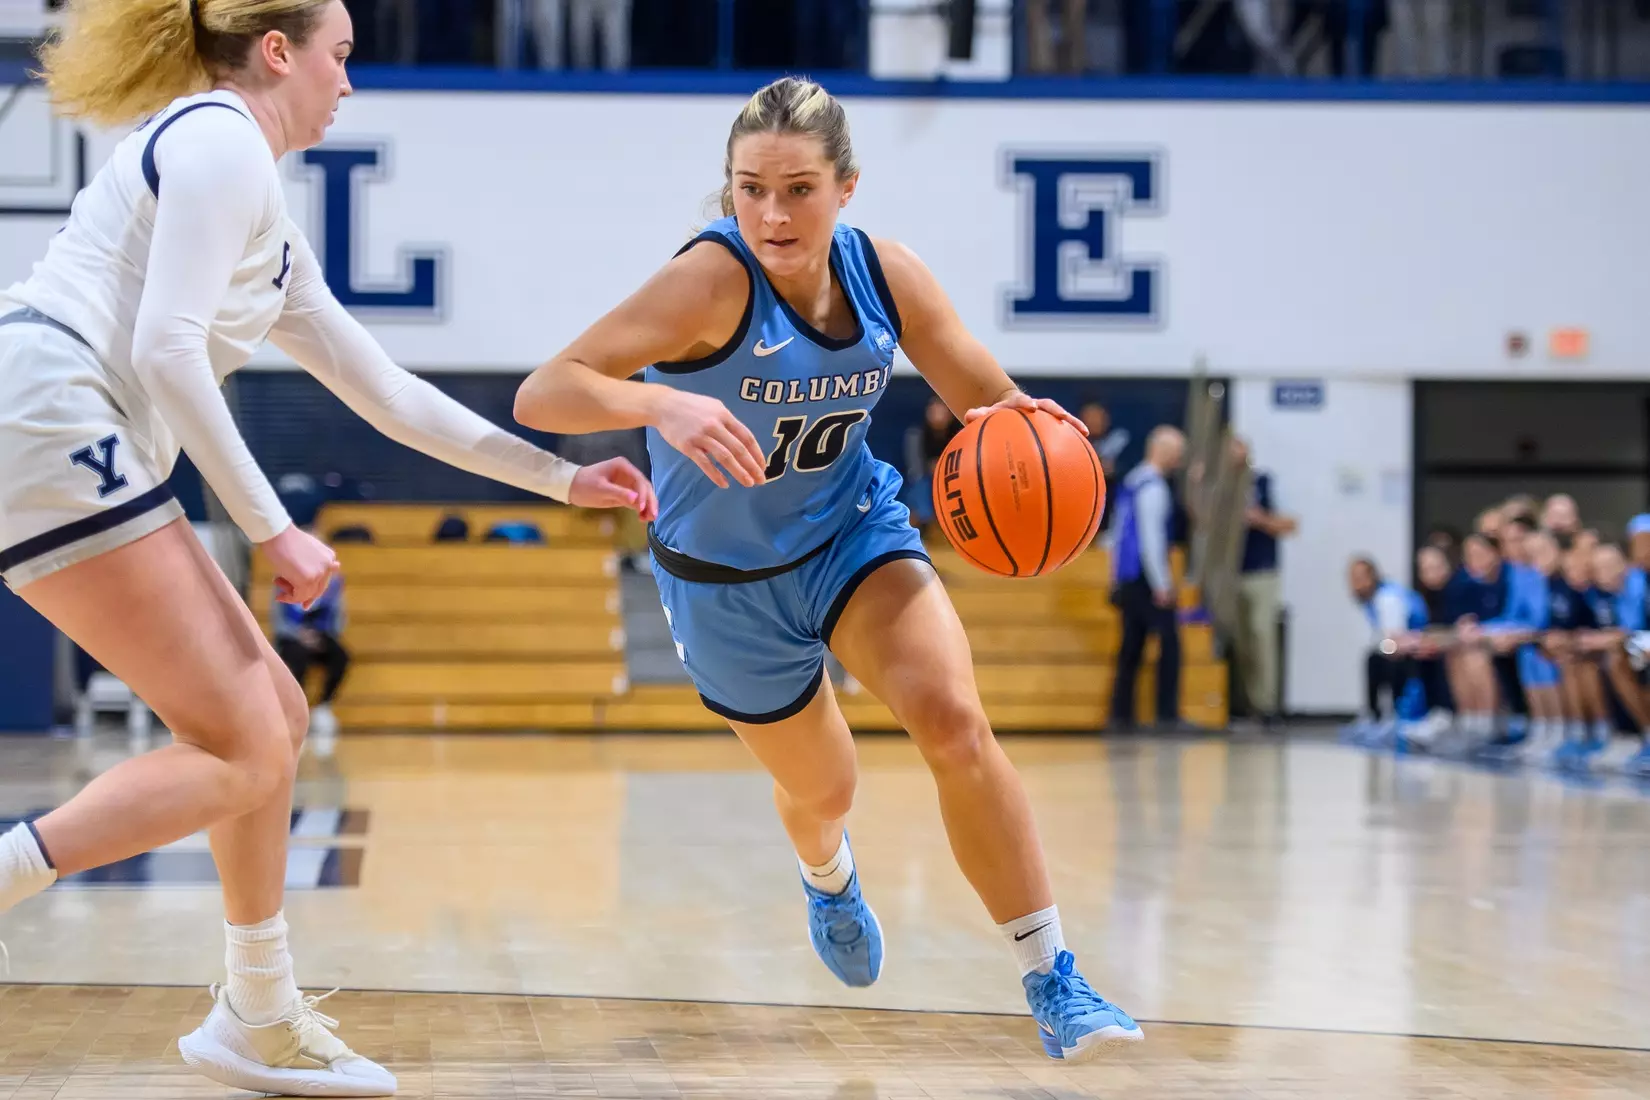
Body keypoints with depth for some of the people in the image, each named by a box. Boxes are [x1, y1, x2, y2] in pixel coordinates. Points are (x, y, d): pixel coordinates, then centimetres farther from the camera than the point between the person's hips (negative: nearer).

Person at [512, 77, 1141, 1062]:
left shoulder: (887, 276, -15)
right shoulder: (713, 279, -29)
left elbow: (995, 408, -3)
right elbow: (541, 396, -38)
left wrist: (1022, 427, -28)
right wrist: (660, 401, -57)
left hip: (854, 533, 2)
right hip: (729, 577, -2)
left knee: (955, 723, -22)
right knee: (820, 789, 17)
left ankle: (1054, 984, -14)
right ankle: (831, 878, 57)